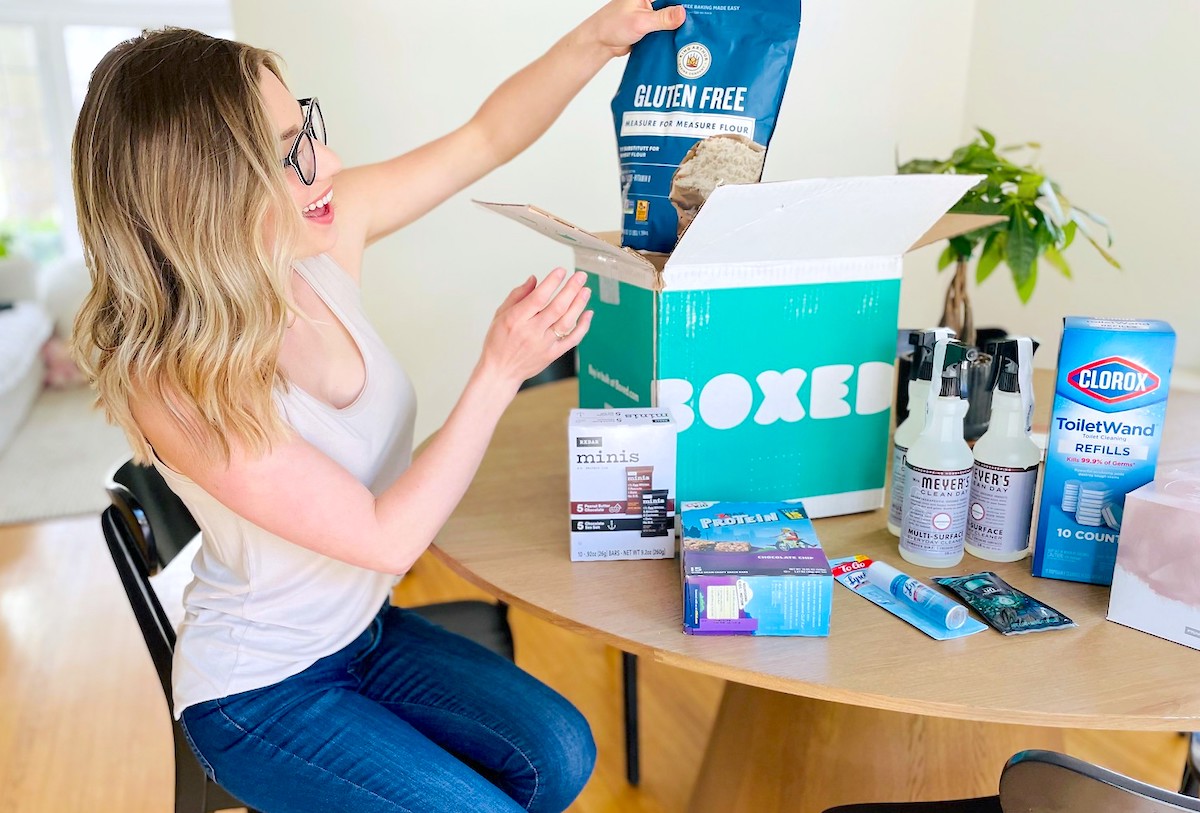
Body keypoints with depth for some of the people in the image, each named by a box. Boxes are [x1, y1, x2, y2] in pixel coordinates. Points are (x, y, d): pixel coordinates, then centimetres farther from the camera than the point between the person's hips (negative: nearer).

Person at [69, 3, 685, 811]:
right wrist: (502, 371, -30)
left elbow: (485, 138, -5)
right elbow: (387, 537, -28)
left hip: (364, 629, 6)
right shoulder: (177, 384, -31)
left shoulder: (324, 235, -14)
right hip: (259, 691, -5)